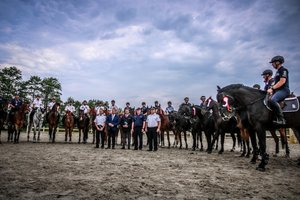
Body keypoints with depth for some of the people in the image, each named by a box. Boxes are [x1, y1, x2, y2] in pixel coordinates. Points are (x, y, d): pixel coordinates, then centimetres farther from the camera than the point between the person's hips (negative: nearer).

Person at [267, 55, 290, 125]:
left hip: (283, 90, -10)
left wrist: (272, 88, -18)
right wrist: (272, 89, 10)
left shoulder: (283, 70, -5)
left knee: (272, 100, -35)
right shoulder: (278, 71, 23)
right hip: (278, 91, 11)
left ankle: (281, 119, -33)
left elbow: (282, 81, -16)